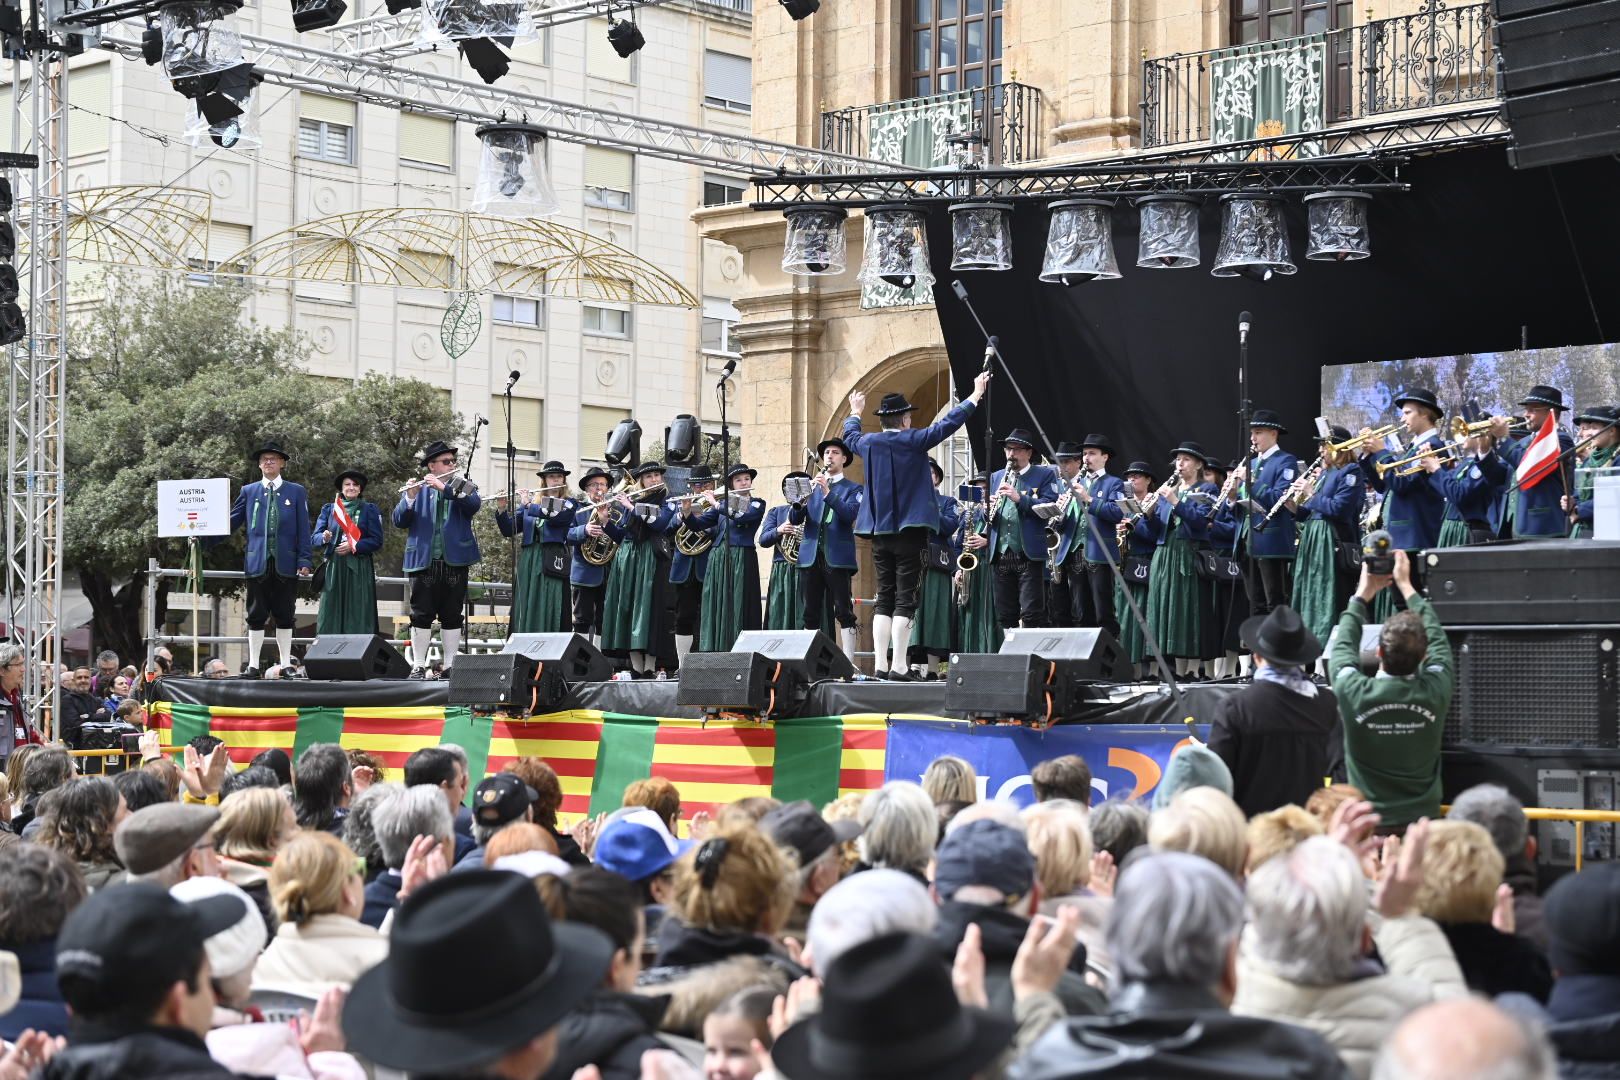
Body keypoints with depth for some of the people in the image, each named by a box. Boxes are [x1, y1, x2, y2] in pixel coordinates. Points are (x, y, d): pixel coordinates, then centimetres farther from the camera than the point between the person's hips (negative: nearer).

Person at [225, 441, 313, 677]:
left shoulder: (296, 492, 8)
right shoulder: (248, 491, 11)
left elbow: (303, 529, 4)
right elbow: (231, 522, 10)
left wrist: (304, 560, -4)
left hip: (286, 564, 0)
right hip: (257, 563, 0)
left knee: (284, 616, 4)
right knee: (256, 616, 3)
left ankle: (286, 664, 9)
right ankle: (253, 664, 7)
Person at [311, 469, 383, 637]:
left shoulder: (369, 509, 10)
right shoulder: (329, 509, 15)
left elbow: (377, 540, 2)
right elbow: (314, 538, 7)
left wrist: (354, 547, -12)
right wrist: (324, 538, -16)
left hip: (359, 569, -2)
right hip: (334, 567, 2)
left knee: (358, 617, -5)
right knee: (331, 617, -4)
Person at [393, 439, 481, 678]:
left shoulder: (463, 486, 10)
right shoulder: (418, 489, 10)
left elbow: (474, 504, -11)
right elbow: (399, 521, 1)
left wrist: (445, 488, -20)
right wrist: (410, 498, -17)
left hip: (455, 561, 0)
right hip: (423, 561, 0)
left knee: (452, 617, 3)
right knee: (421, 616, -2)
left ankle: (450, 665, 8)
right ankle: (418, 666, 2)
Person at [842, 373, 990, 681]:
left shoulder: (869, 442, 5)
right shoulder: (914, 440, -7)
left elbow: (850, 436, 27)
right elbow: (948, 423, -3)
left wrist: (854, 414, 47)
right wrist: (975, 396, 8)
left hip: (879, 532, 5)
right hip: (910, 529, -5)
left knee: (884, 598, 9)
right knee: (905, 599, -4)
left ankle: (880, 665, 4)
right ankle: (898, 666, -10)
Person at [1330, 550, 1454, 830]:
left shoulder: (1354, 694, -19)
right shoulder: (1435, 692, -15)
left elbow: (1343, 647, 3)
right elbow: (1437, 638, 6)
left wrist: (1362, 595, 16)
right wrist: (1406, 586, 17)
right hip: (1424, 820, 2)